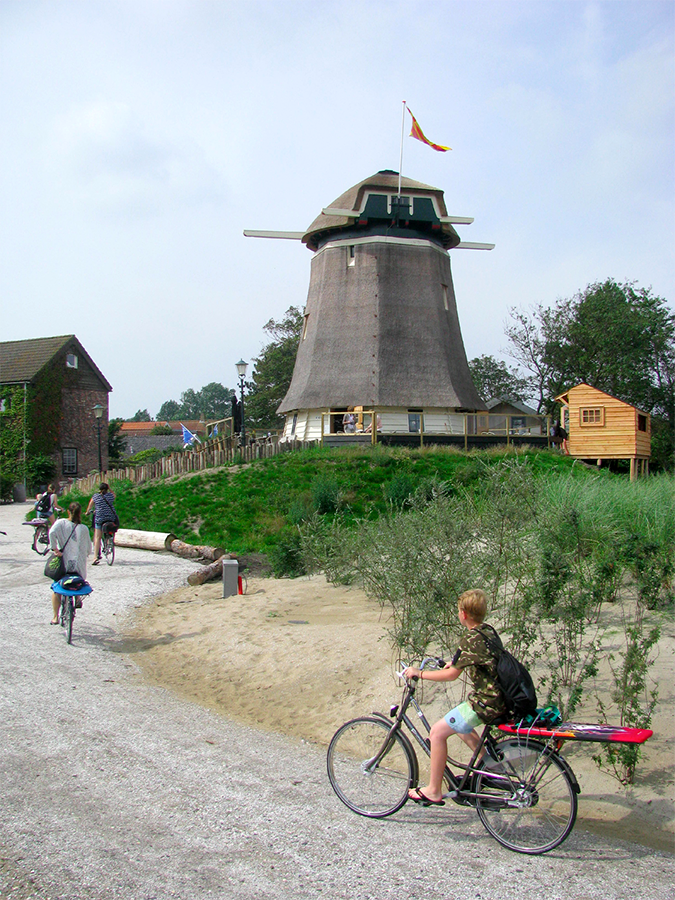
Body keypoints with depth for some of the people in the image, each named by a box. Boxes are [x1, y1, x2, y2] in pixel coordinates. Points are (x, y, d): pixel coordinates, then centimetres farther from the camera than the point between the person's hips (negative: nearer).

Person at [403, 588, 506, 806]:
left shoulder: (470, 639, -19)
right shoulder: (488, 632, 7)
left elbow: (452, 675, -17)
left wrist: (419, 673, -8)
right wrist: (455, 662, 27)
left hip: (486, 702, -9)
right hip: (499, 698, 9)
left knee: (438, 731, -2)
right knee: (460, 726, 29)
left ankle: (434, 792, 6)